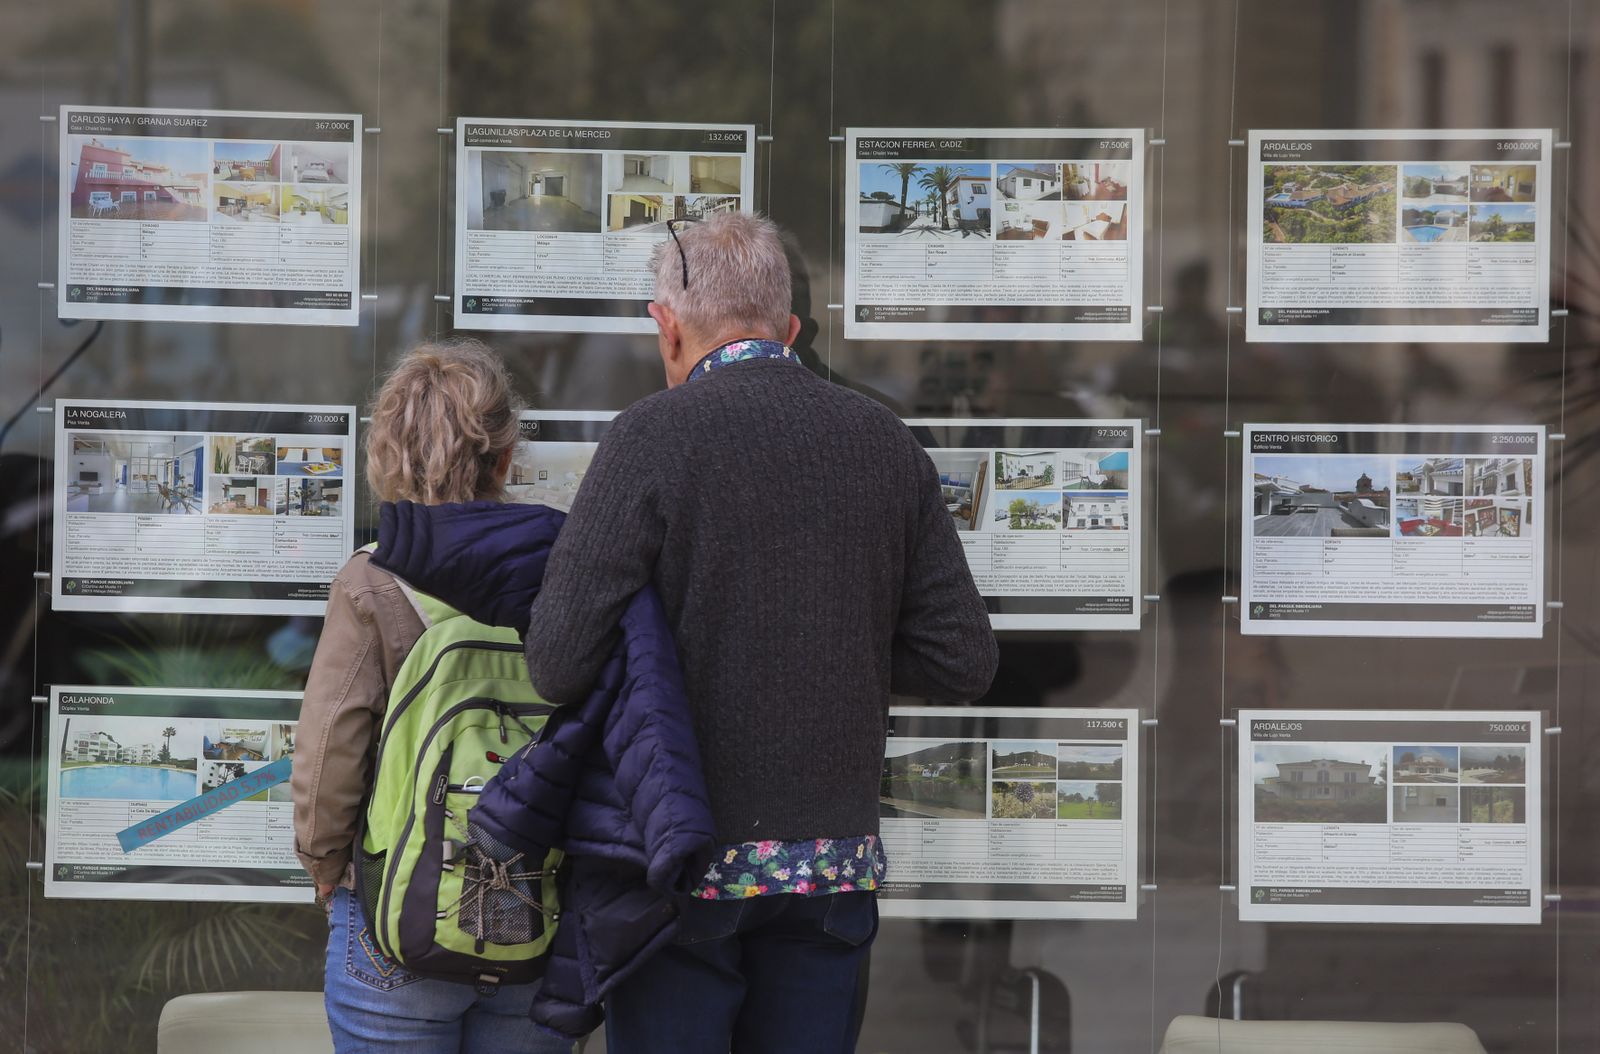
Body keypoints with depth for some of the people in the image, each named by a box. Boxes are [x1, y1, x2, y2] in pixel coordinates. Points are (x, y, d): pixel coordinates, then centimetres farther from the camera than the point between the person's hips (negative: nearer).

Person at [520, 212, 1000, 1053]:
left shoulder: (652, 437, -9)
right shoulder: (885, 442, 5)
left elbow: (559, 665, -14)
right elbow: (963, 662, 4)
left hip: (688, 861, -4)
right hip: (836, 860, 4)